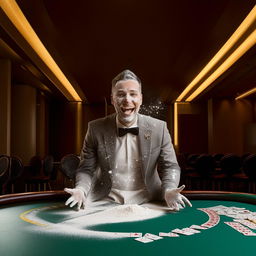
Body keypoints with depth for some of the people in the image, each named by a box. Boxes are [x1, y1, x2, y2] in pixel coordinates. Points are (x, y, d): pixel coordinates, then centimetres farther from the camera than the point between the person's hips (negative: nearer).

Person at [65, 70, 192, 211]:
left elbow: (170, 166, 2)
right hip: (105, 202, 0)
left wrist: (169, 190, -18)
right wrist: (81, 189, -18)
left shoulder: (159, 128, -2)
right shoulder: (96, 129, -2)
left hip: (146, 202, 1)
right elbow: (86, 169, 3)